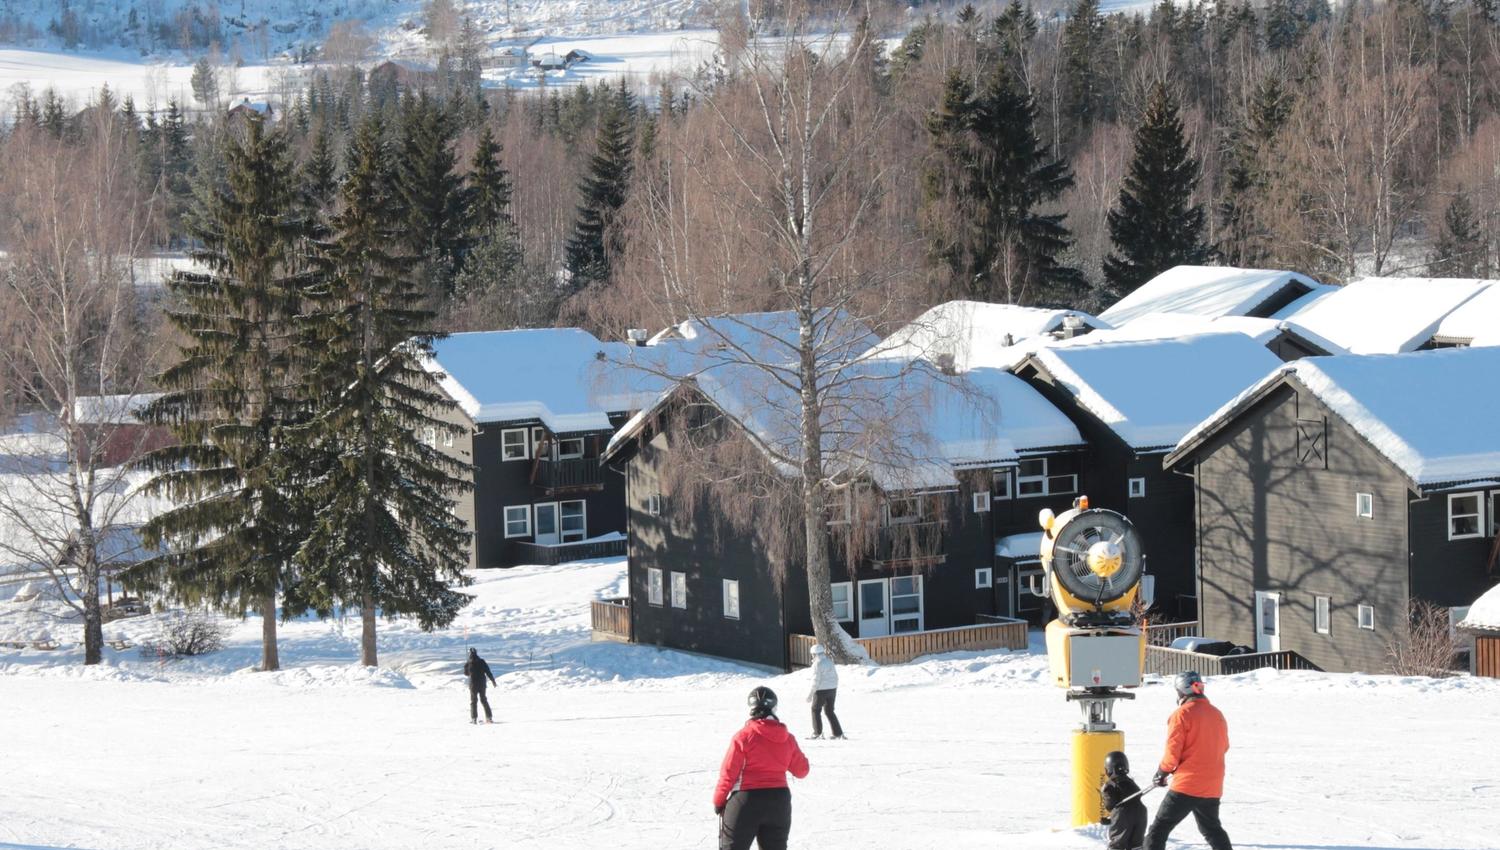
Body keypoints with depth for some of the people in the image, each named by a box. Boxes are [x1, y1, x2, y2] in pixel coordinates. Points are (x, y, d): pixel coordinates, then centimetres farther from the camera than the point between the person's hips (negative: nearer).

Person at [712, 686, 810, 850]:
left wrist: (719, 801, 2)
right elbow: (801, 771, 11)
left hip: (747, 801, -4)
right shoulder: (787, 738, 1)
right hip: (779, 801, 4)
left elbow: (728, 773, -10)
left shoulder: (743, 736, -12)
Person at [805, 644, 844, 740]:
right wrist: (835, 690, 22)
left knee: (816, 710, 10)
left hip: (821, 690, -7)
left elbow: (816, 681, -17)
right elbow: (836, 677, 13)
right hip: (832, 689, 7)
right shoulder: (829, 662, 9)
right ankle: (838, 733, 9)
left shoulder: (817, 664, -14)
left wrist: (810, 694, -11)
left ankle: (817, 732, 9)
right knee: (829, 711, 15)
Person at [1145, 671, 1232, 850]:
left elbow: (1173, 751, -12)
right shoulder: (1217, 714, 11)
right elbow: (1223, 747, 20)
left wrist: (1162, 772, 4)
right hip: (1213, 787, 7)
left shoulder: (1182, 714, -10)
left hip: (1186, 785, -7)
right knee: (1212, 829, 24)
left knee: (1159, 828, -2)